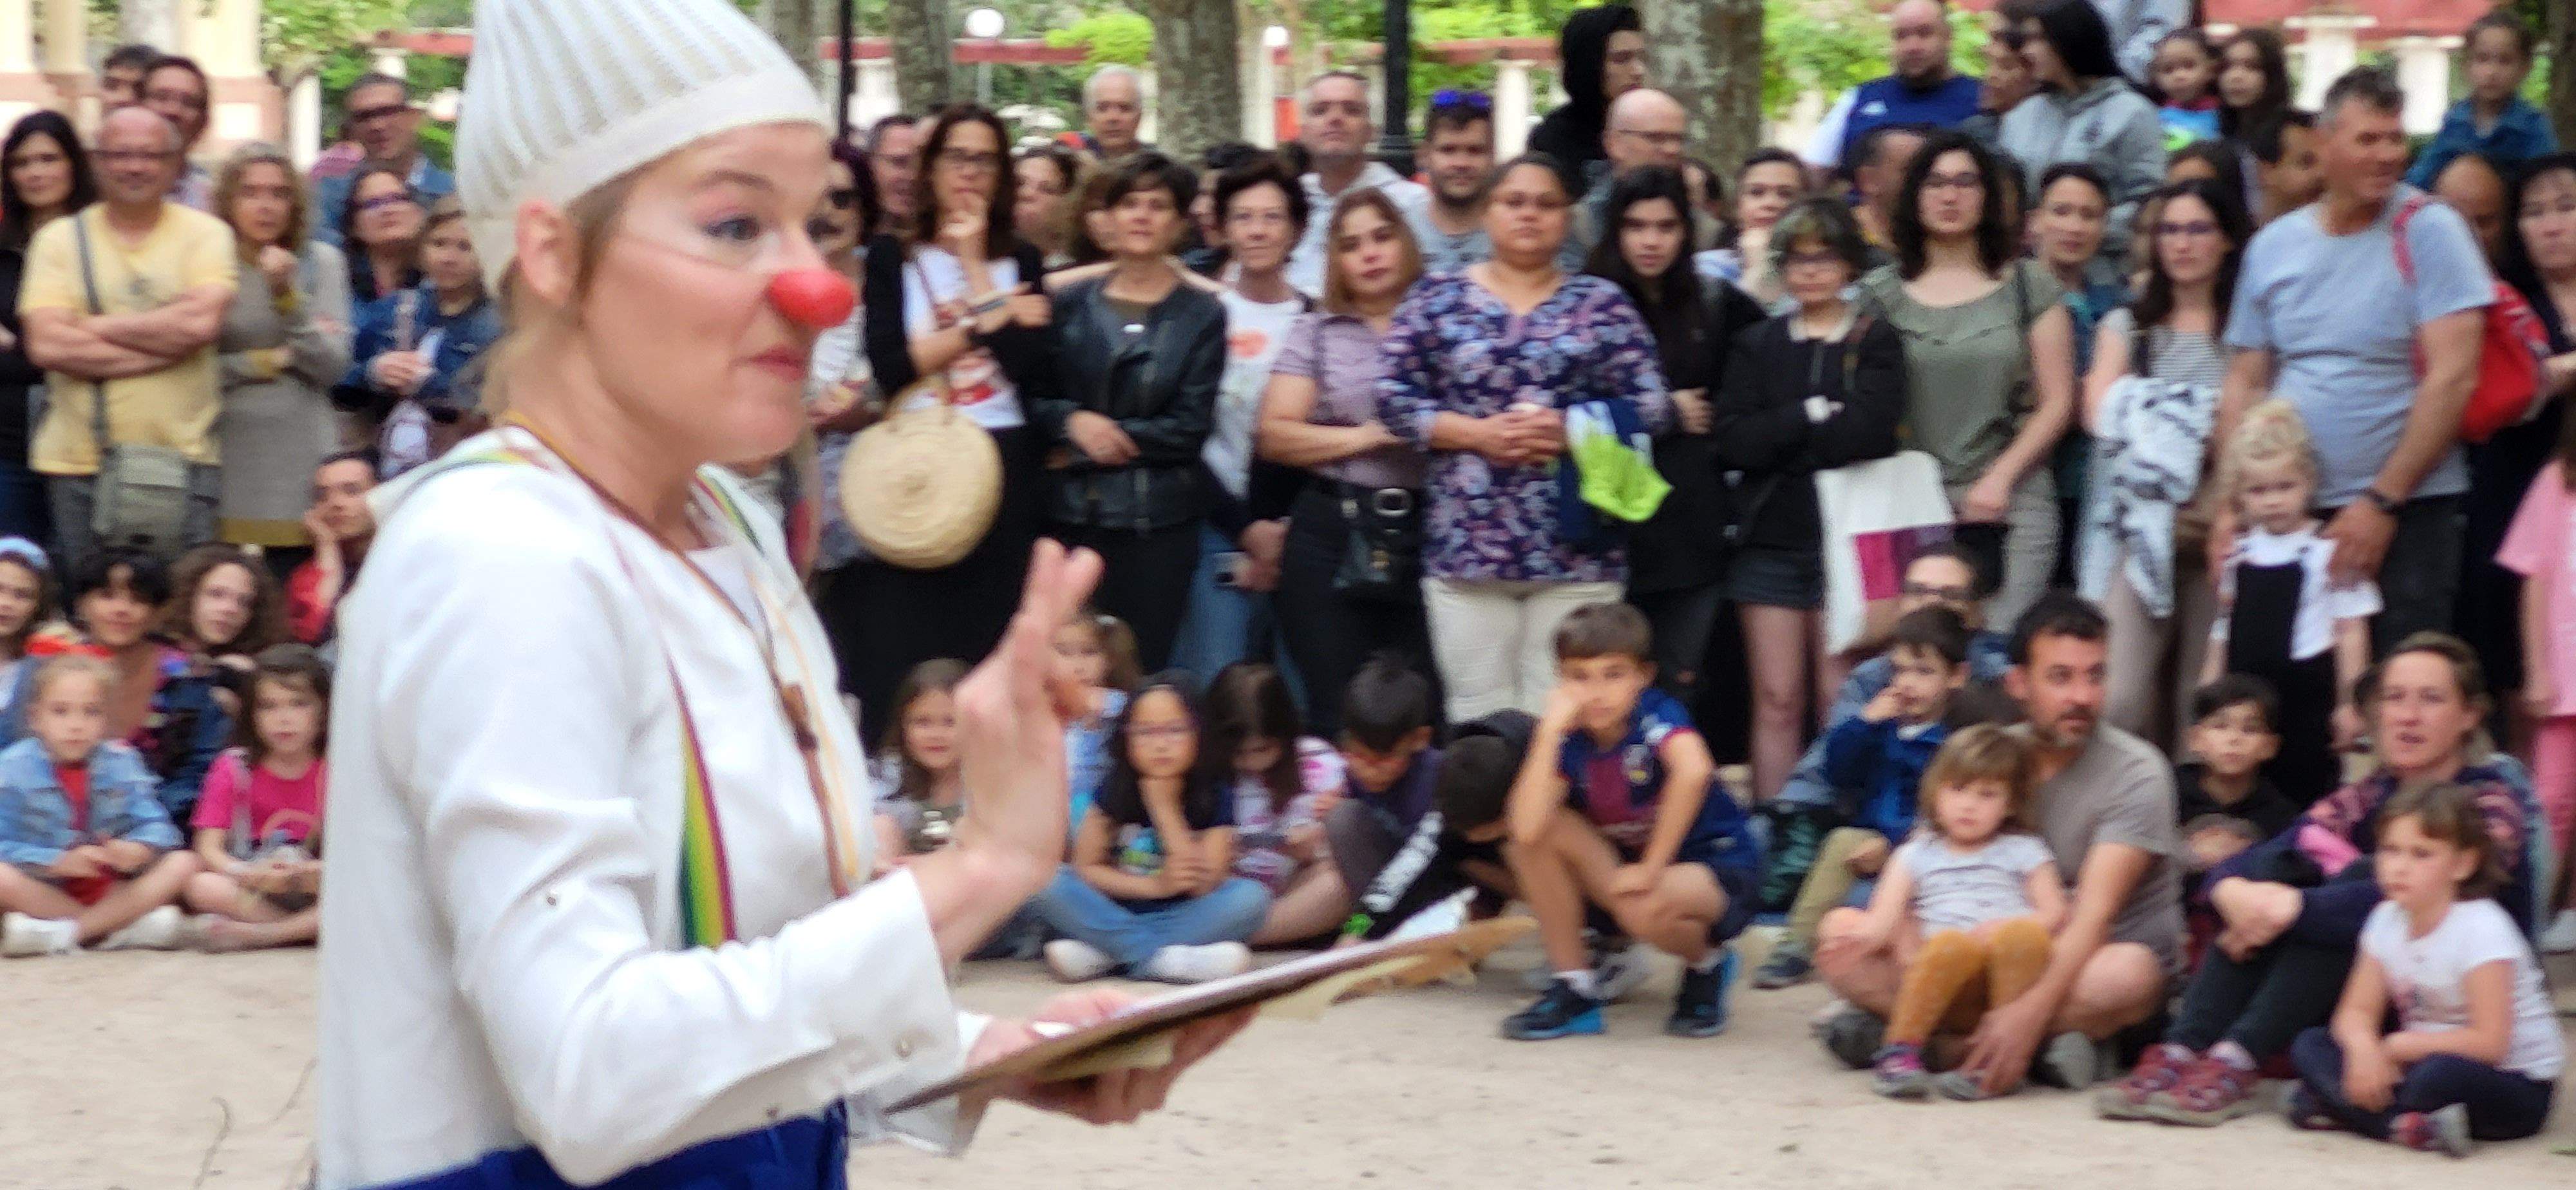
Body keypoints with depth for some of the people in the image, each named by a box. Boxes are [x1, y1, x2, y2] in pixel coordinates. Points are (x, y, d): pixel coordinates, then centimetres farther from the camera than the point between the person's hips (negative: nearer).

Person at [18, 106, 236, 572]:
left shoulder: (206, 234, 5)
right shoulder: (59, 239, 6)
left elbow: (200, 323, -13)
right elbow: (47, 345, -7)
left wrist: (94, 328, -7)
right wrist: (163, 344, -10)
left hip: (183, 461, -1)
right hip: (80, 465, 1)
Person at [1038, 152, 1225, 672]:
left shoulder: (1202, 315, 3)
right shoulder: (1071, 302, 9)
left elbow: (1190, 428, -3)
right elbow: (1031, 398, 6)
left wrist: (1111, 436, -8)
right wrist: (1074, 421, -13)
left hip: (1155, 526, -1)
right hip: (1070, 517, 2)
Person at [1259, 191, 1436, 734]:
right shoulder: (1315, 333, 10)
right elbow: (1274, 435, 2)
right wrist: (1364, 438, -8)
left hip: (1427, 533, 0)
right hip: (1334, 534, 0)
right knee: (1336, 711, -1)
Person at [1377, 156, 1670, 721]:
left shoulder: (1602, 304, 9)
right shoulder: (1437, 298, 9)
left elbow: (1649, 405, 3)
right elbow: (1393, 398, 3)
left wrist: (1568, 430, -12)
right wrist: (1479, 433, -9)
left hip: (1575, 548, 0)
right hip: (1465, 548, 0)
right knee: (1480, 719, 1)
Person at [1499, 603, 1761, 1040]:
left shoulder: (1655, 714, -21)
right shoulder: (1569, 738, -9)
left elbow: (1693, 771, -45)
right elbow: (1526, 829, -25)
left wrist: (1650, 868, -37)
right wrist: (1549, 730, -27)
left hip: (1720, 869, -5)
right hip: (1628, 864, 5)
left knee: (1644, 909, -38)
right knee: (1541, 833, -18)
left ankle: (1707, 963, -1)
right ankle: (1573, 988, -6)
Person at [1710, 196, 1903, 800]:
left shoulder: (1877, 342, 5)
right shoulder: (1757, 345, 13)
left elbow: (1869, 431, -12)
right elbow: (1731, 440, -1)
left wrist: (1776, 438, -7)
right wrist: (1813, 416, -9)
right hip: (1770, 537, 2)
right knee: (1777, 702, 2)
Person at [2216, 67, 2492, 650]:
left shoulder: (2428, 231, -4)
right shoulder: (2272, 246, 9)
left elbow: (2453, 377, -11)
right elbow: (2245, 385, 14)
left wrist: (2381, 502, -14)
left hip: (2407, 514, -4)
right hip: (2286, 514, 4)